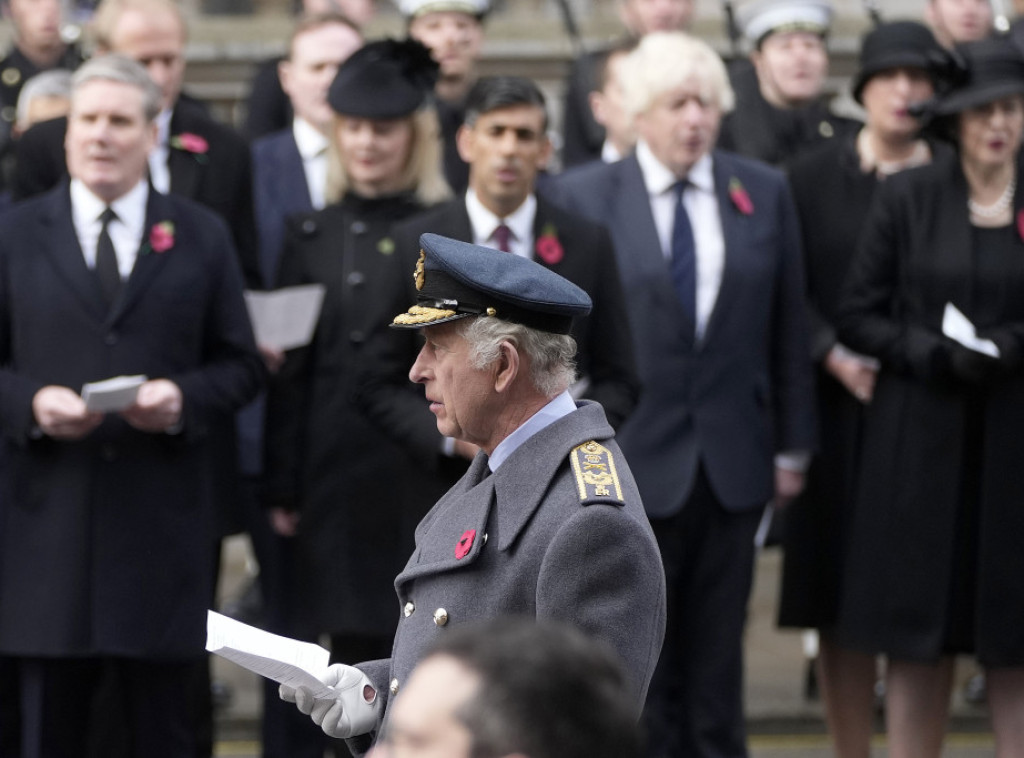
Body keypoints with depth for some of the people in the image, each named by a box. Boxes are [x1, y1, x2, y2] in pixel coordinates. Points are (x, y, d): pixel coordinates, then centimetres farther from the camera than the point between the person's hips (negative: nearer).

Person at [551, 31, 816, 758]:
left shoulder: (764, 192, 5)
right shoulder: (586, 195, -3)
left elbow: (789, 328, 8)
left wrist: (793, 445, 7)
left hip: (734, 458, 2)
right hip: (631, 455, -2)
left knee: (718, 652, 8)